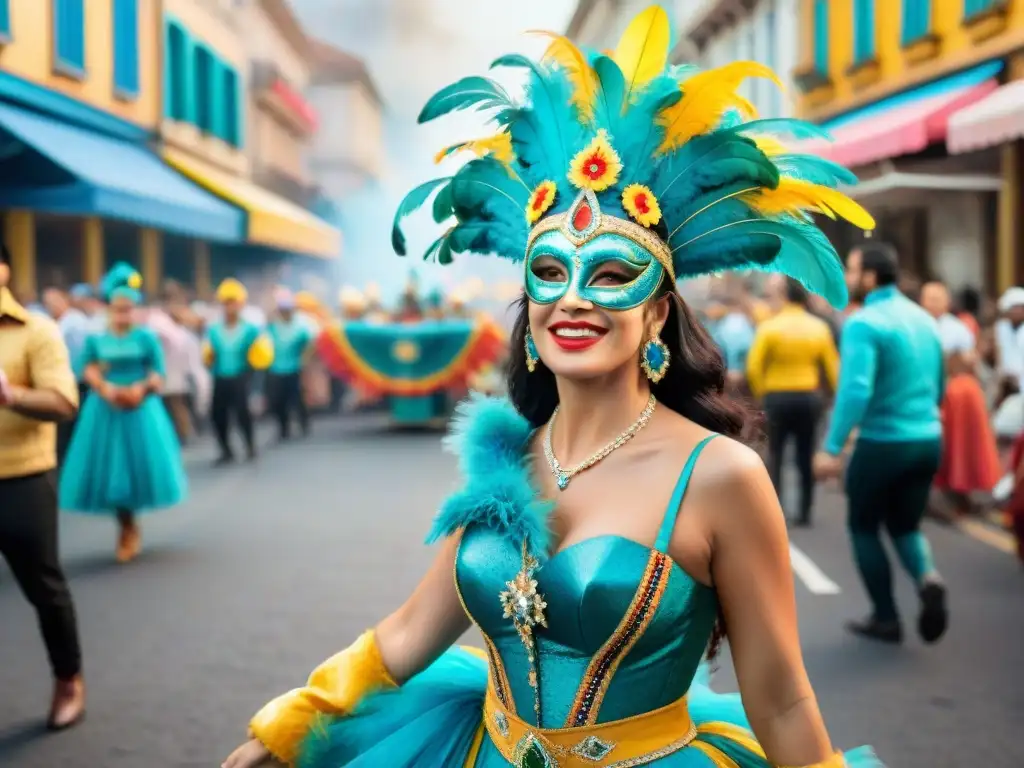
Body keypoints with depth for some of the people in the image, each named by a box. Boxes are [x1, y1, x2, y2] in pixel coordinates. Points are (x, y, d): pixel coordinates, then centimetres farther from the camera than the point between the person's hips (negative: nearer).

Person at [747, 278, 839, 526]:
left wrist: (760, 393, 1)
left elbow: (753, 367, -13)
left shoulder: (769, 327, -8)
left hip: (777, 397, -2)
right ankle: (805, 512, 12)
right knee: (806, 457, 9)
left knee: (775, 455, 6)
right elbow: (833, 366, 3)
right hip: (809, 397, 2)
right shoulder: (819, 327, 0)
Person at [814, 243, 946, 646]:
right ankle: (927, 577, -9)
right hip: (928, 440, 7)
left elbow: (855, 389, -26)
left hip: (883, 443, -6)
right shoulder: (924, 318, 10)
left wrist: (832, 448, -25)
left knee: (864, 527, 14)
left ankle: (886, 618, 17)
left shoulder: (863, 323, -14)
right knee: (905, 525, 20)